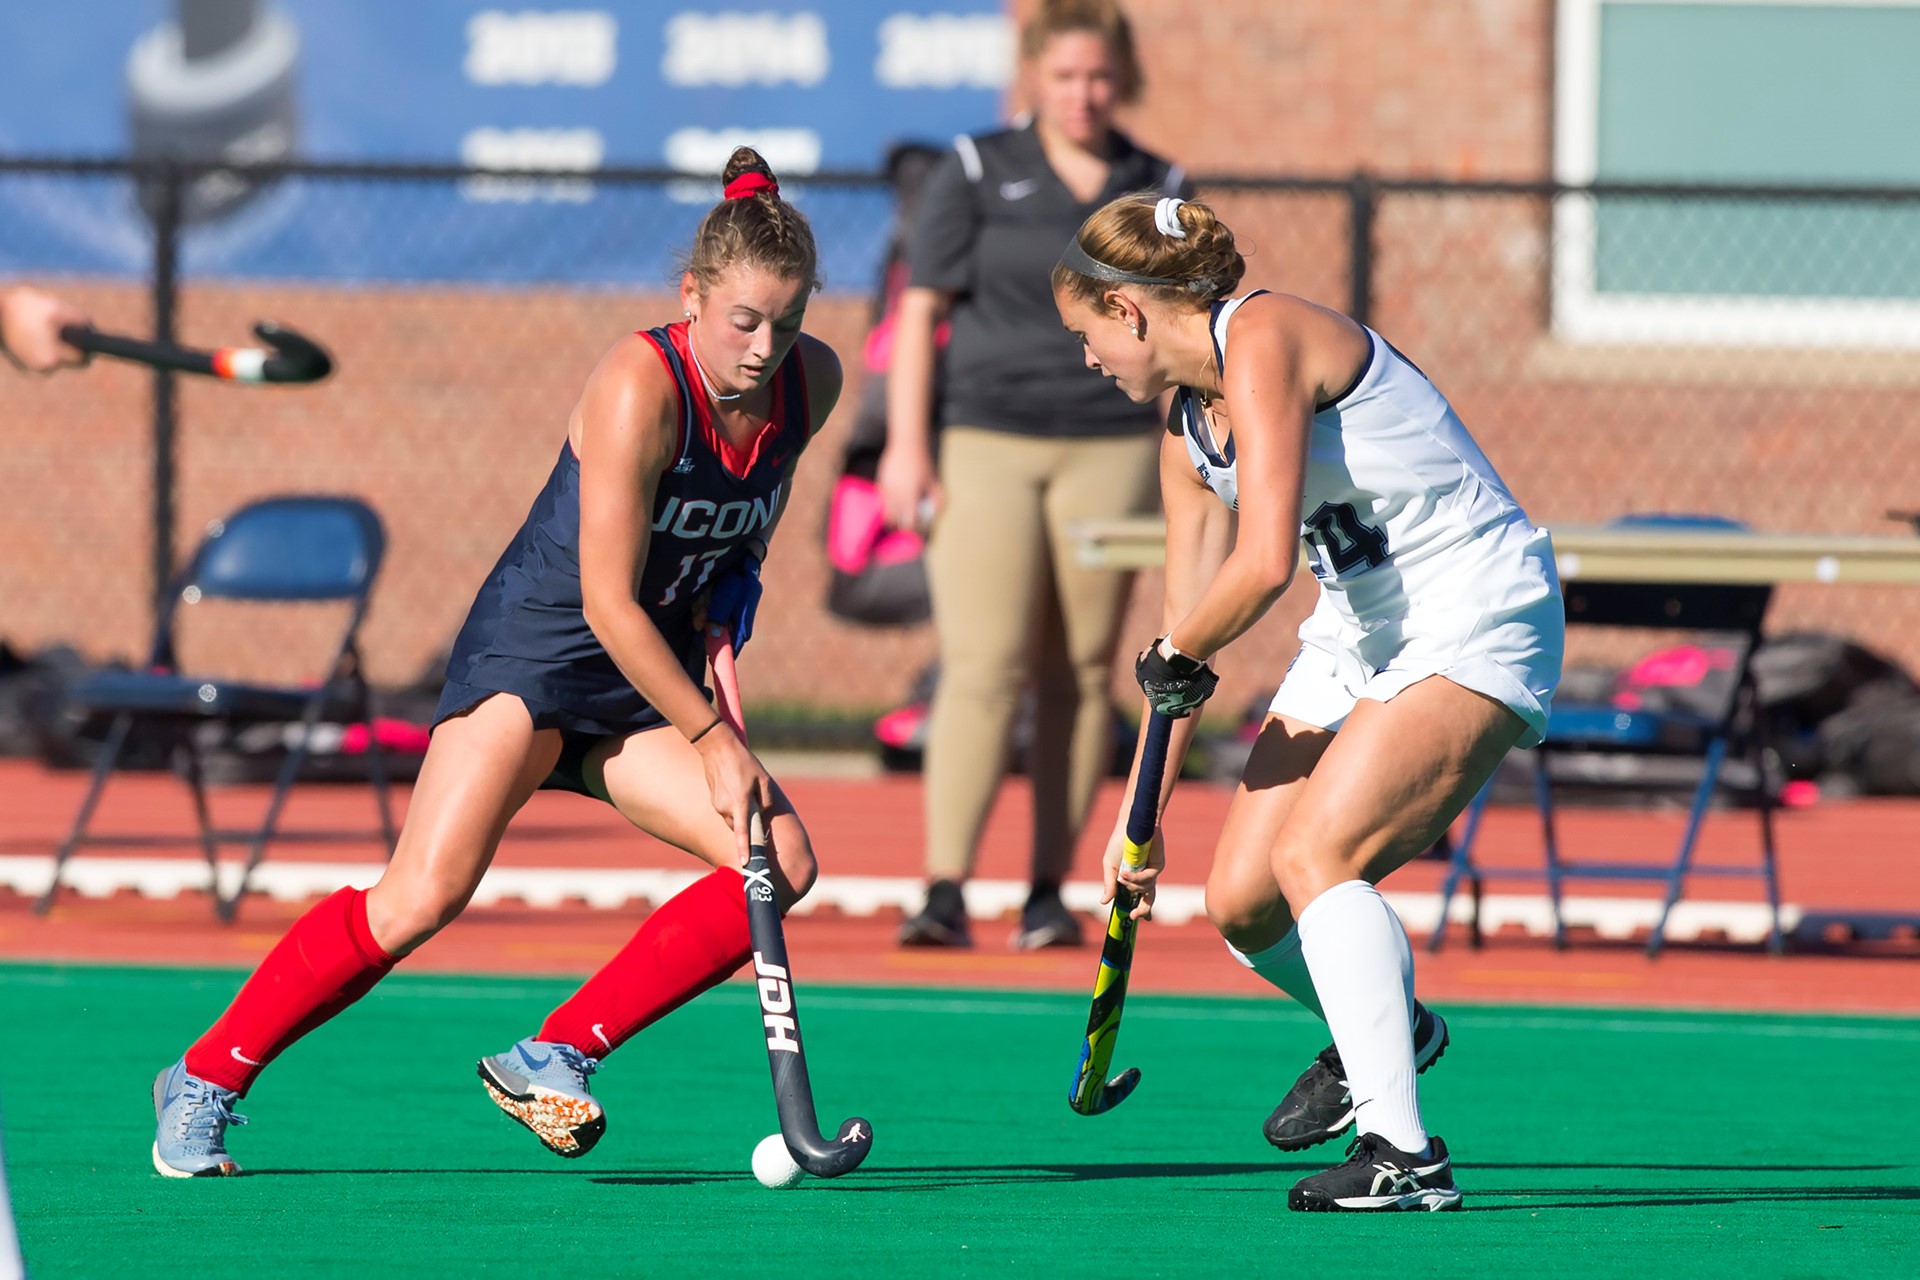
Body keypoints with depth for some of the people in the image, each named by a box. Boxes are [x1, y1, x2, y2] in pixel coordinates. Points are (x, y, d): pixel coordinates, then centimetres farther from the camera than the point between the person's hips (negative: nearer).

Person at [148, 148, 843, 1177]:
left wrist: (732, 582, 3)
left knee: (783, 860, -16)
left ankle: (556, 1055, -8)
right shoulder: (639, 385, -23)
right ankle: (203, 1081, -7)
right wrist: (712, 738, -19)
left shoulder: (811, 383, -4)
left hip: (652, 682, 7)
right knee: (422, 897, -23)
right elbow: (608, 603, -22)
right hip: (533, 652, -7)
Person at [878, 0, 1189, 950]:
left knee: (1078, 673, 3)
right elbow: (920, 312, 1)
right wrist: (906, 445, -7)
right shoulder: (976, 175, 3)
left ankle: (1049, 894, 10)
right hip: (984, 443, -2)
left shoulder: (1158, 193, 10)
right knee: (983, 668, -11)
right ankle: (944, 894, -14)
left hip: (1109, 449, 2)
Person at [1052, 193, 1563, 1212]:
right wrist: (1142, 812, 20)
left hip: (1473, 622, -9)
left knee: (1313, 856, -24)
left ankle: (1403, 1154, -24)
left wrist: (1172, 656, -8)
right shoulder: (1188, 431, 10)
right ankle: (1384, 1029, 30)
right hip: (1358, 633, 9)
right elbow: (1187, 623, 18)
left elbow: (1264, 562, -28)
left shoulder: (1263, 342, -19)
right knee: (1239, 899, 1)